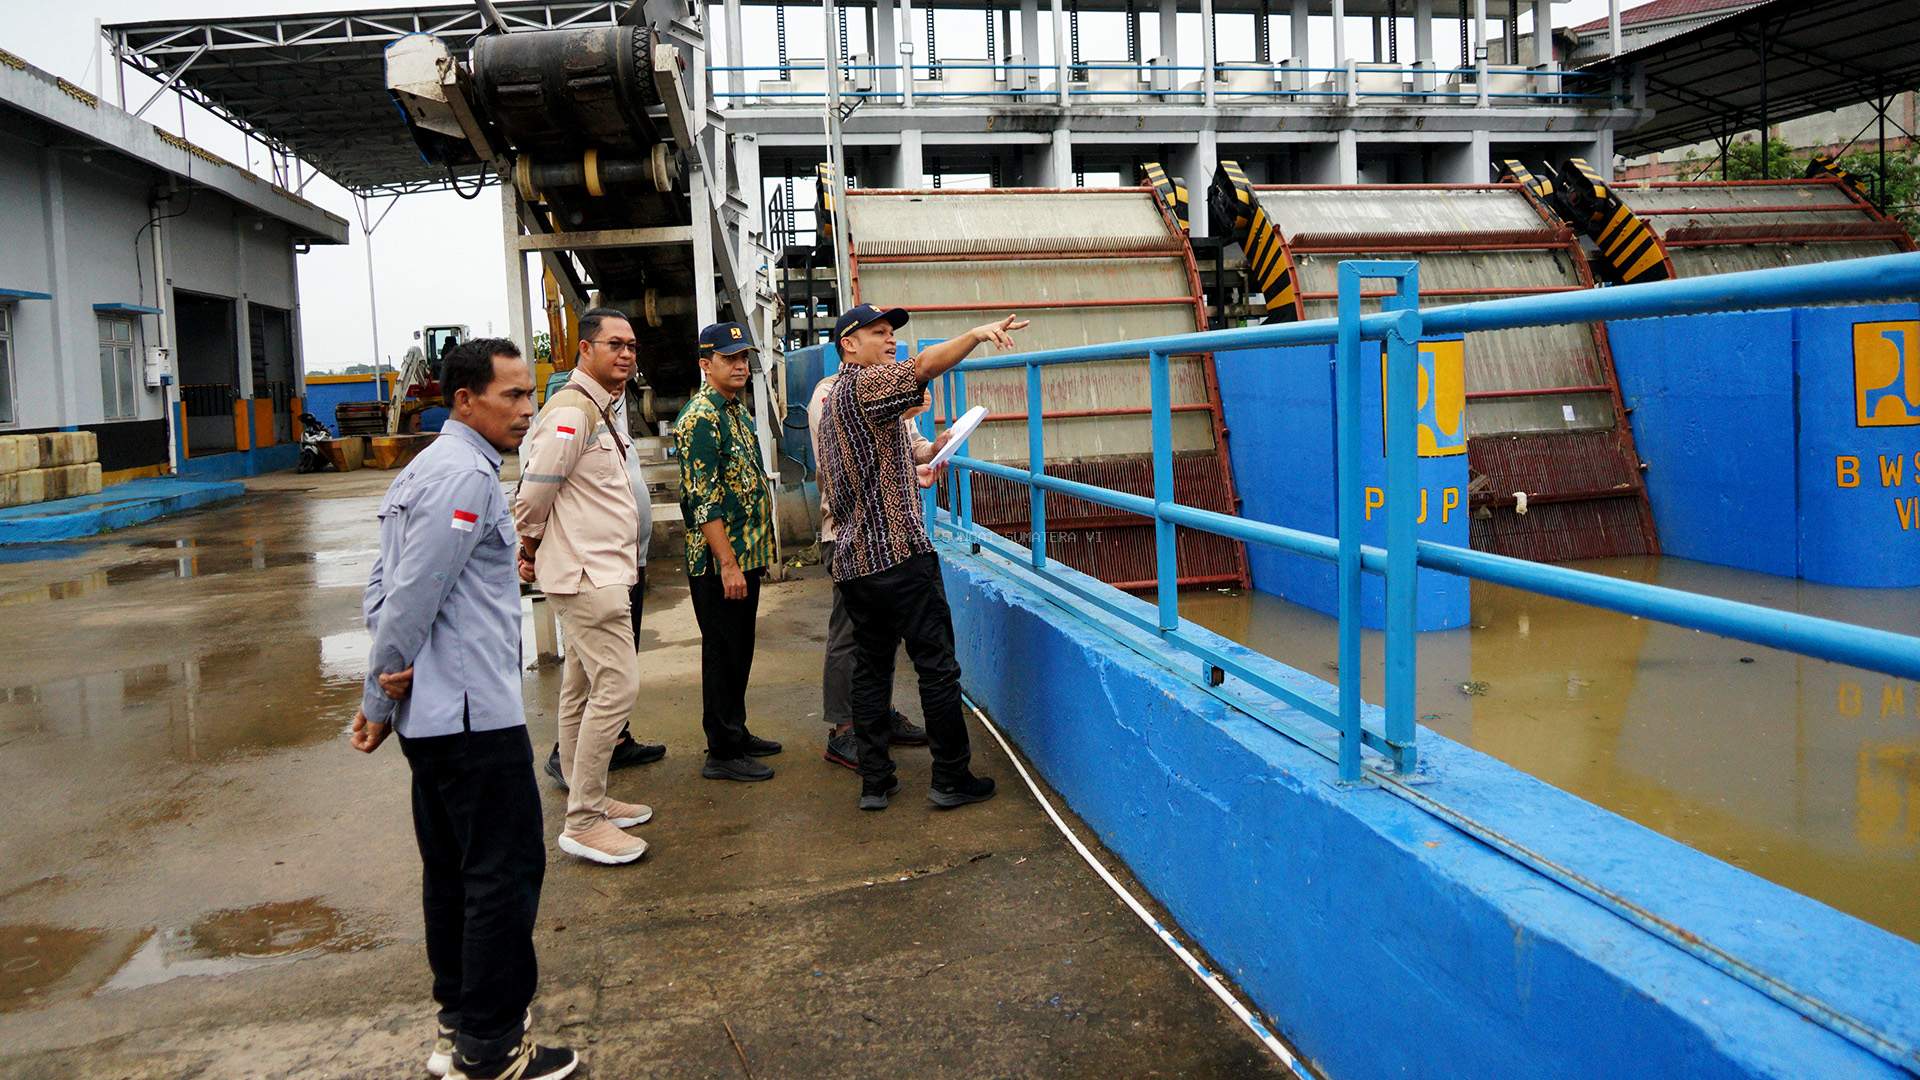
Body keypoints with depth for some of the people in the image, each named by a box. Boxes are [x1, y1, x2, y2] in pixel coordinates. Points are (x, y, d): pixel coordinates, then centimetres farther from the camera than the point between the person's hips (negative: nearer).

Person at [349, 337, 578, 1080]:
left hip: (433, 712, 10)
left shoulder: (426, 469, 16)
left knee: (452, 868, 17)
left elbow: (384, 585, 13)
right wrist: (380, 697, -9)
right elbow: (413, 593, -20)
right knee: (504, 872, -1)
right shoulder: (465, 475, -16)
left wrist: (383, 695, 3)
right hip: (473, 713, -10)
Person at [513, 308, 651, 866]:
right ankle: (584, 823, -5)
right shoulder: (572, 412, -17)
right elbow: (535, 490, -18)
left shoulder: (598, 410, 16)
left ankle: (587, 802, 27)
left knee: (583, 689, 16)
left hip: (600, 572, 11)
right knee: (617, 687, -12)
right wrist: (530, 548, -3)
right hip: (588, 574, -11)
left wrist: (534, 552, 16)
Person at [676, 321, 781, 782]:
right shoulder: (700, 419, -16)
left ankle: (735, 732, 29)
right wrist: (727, 564, -23)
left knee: (738, 651, 17)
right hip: (718, 562, -9)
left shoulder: (737, 410, 14)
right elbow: (704, 501, -21)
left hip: (745, 557, 9)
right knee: (723, 653, -1)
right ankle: (722, 753, 7)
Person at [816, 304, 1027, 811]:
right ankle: (952, 778, 3)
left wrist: (906, 474, 30)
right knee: (937, 665, -2)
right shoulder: (864, 383, -8)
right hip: (899, 551, -9)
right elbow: (925, 366, -27)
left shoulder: (831, 399, 21)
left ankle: (875, 781, 13)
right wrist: (977, 333, -34)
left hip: (853, 559, 9)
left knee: (870, 666, 11)